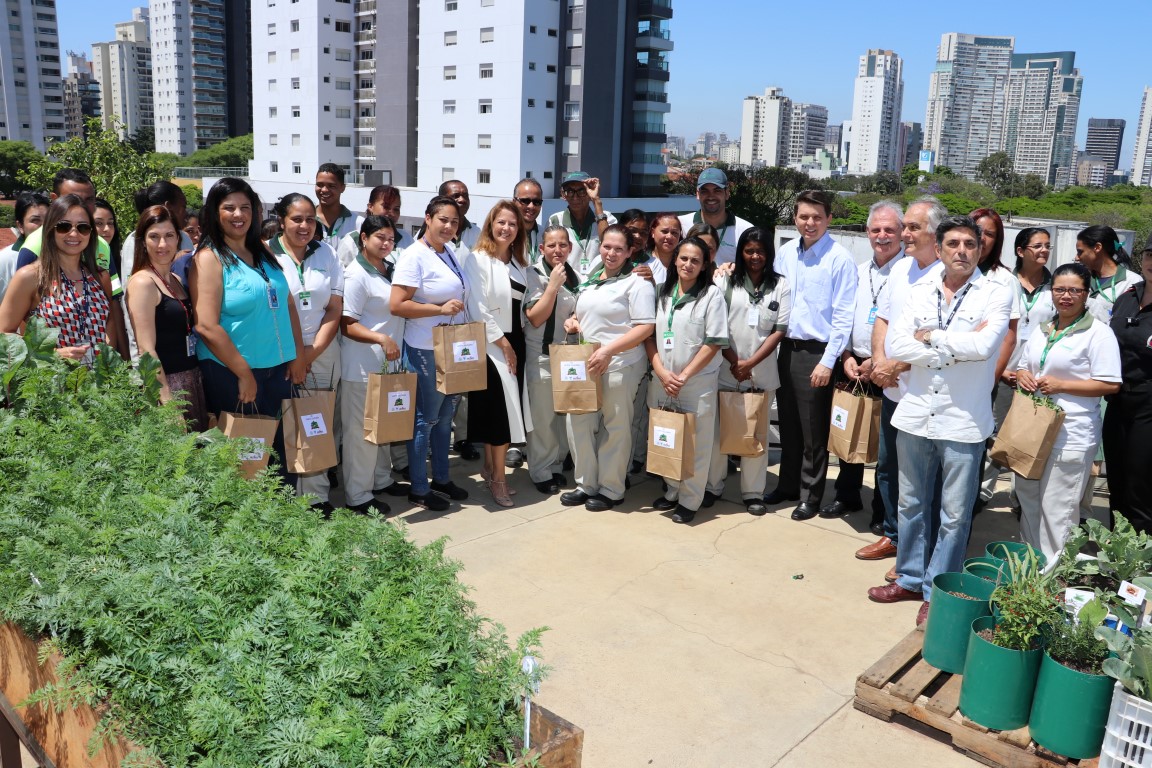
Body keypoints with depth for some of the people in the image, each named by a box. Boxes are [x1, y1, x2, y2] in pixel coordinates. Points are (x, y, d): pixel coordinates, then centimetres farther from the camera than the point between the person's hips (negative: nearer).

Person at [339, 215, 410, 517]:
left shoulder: (392, 267, 9)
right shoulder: (356, 274, -13)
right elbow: (347, 324, -17)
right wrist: (381, 338, -27)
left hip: (388, 361, 8)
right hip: (362, 365, -8)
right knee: (361, 430, 0)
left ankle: (382, 480, 33)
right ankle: (357, 496, 11)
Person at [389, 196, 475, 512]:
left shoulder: (450, 253, 9)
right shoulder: (414, 255, -15)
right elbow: (396, 305, -22)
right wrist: (441, 308, -23)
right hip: (426, 351, -7)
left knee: (445, 416, 17)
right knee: (426, 418, 4)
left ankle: (441, 478, 31)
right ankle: (418, 488, 17)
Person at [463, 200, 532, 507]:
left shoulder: (520, 264, 14)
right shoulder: (477, 259, -8)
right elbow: (478, 308, -14)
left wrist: (516, 342, 5)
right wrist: (502, 342, -12)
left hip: (514, 342, 7)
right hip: (490, 344, -6)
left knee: (506, 408, 8)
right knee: (502, 408, -9)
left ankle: (490, 468, 21)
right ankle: (498, 477, 2)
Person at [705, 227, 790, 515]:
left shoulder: (780, 286, 4)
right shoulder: (726, 281, 4)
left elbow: (779, 331, -1)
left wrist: (750, 363, -9)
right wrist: (734, 362, -8)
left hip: (762, 371, 0)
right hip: (726, 369, 0)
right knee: (718, 429, 5)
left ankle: (753, 492, 14)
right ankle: (712, 486, 19)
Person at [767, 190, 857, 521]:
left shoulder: (840, 259, -11)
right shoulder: (786, 252, 6)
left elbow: (843, 316, -12)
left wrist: (827, 361, -15)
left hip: (817, 353, -5)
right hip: (787, 348, 6)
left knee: (813, 431, 5)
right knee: (788, 424, 17)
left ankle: (810, 495, 19)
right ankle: (788, 484, 32)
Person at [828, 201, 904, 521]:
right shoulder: (859, 272, 12)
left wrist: (877, 363, -15)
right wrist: (847, 356, 1)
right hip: (855, 366, 6)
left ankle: (883, 512, 17)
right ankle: (847, 496, 32)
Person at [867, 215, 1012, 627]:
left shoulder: (996, 294, -4)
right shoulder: (921, 293, 6)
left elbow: (983, 346, -21)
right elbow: (897, 345, -6)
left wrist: (930, 337, -8)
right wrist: (956, 348, -13)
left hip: (964, 421, -4)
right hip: (915, 415, 4)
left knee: (955, 515, 5)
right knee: (911, 504, 16)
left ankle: (938, 592, 19)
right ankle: (910, 578, 31)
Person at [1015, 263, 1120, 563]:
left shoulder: (1098, 333, -8)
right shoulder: (1042, 330, 13)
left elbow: (1111, 384, -13)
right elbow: (1022, 366, 23)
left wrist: (1060, 385, -18)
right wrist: (1022, 375, -1)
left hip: (1070, 435, -7)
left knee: (1057, 509, -2)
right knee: (1027, 500, 15)